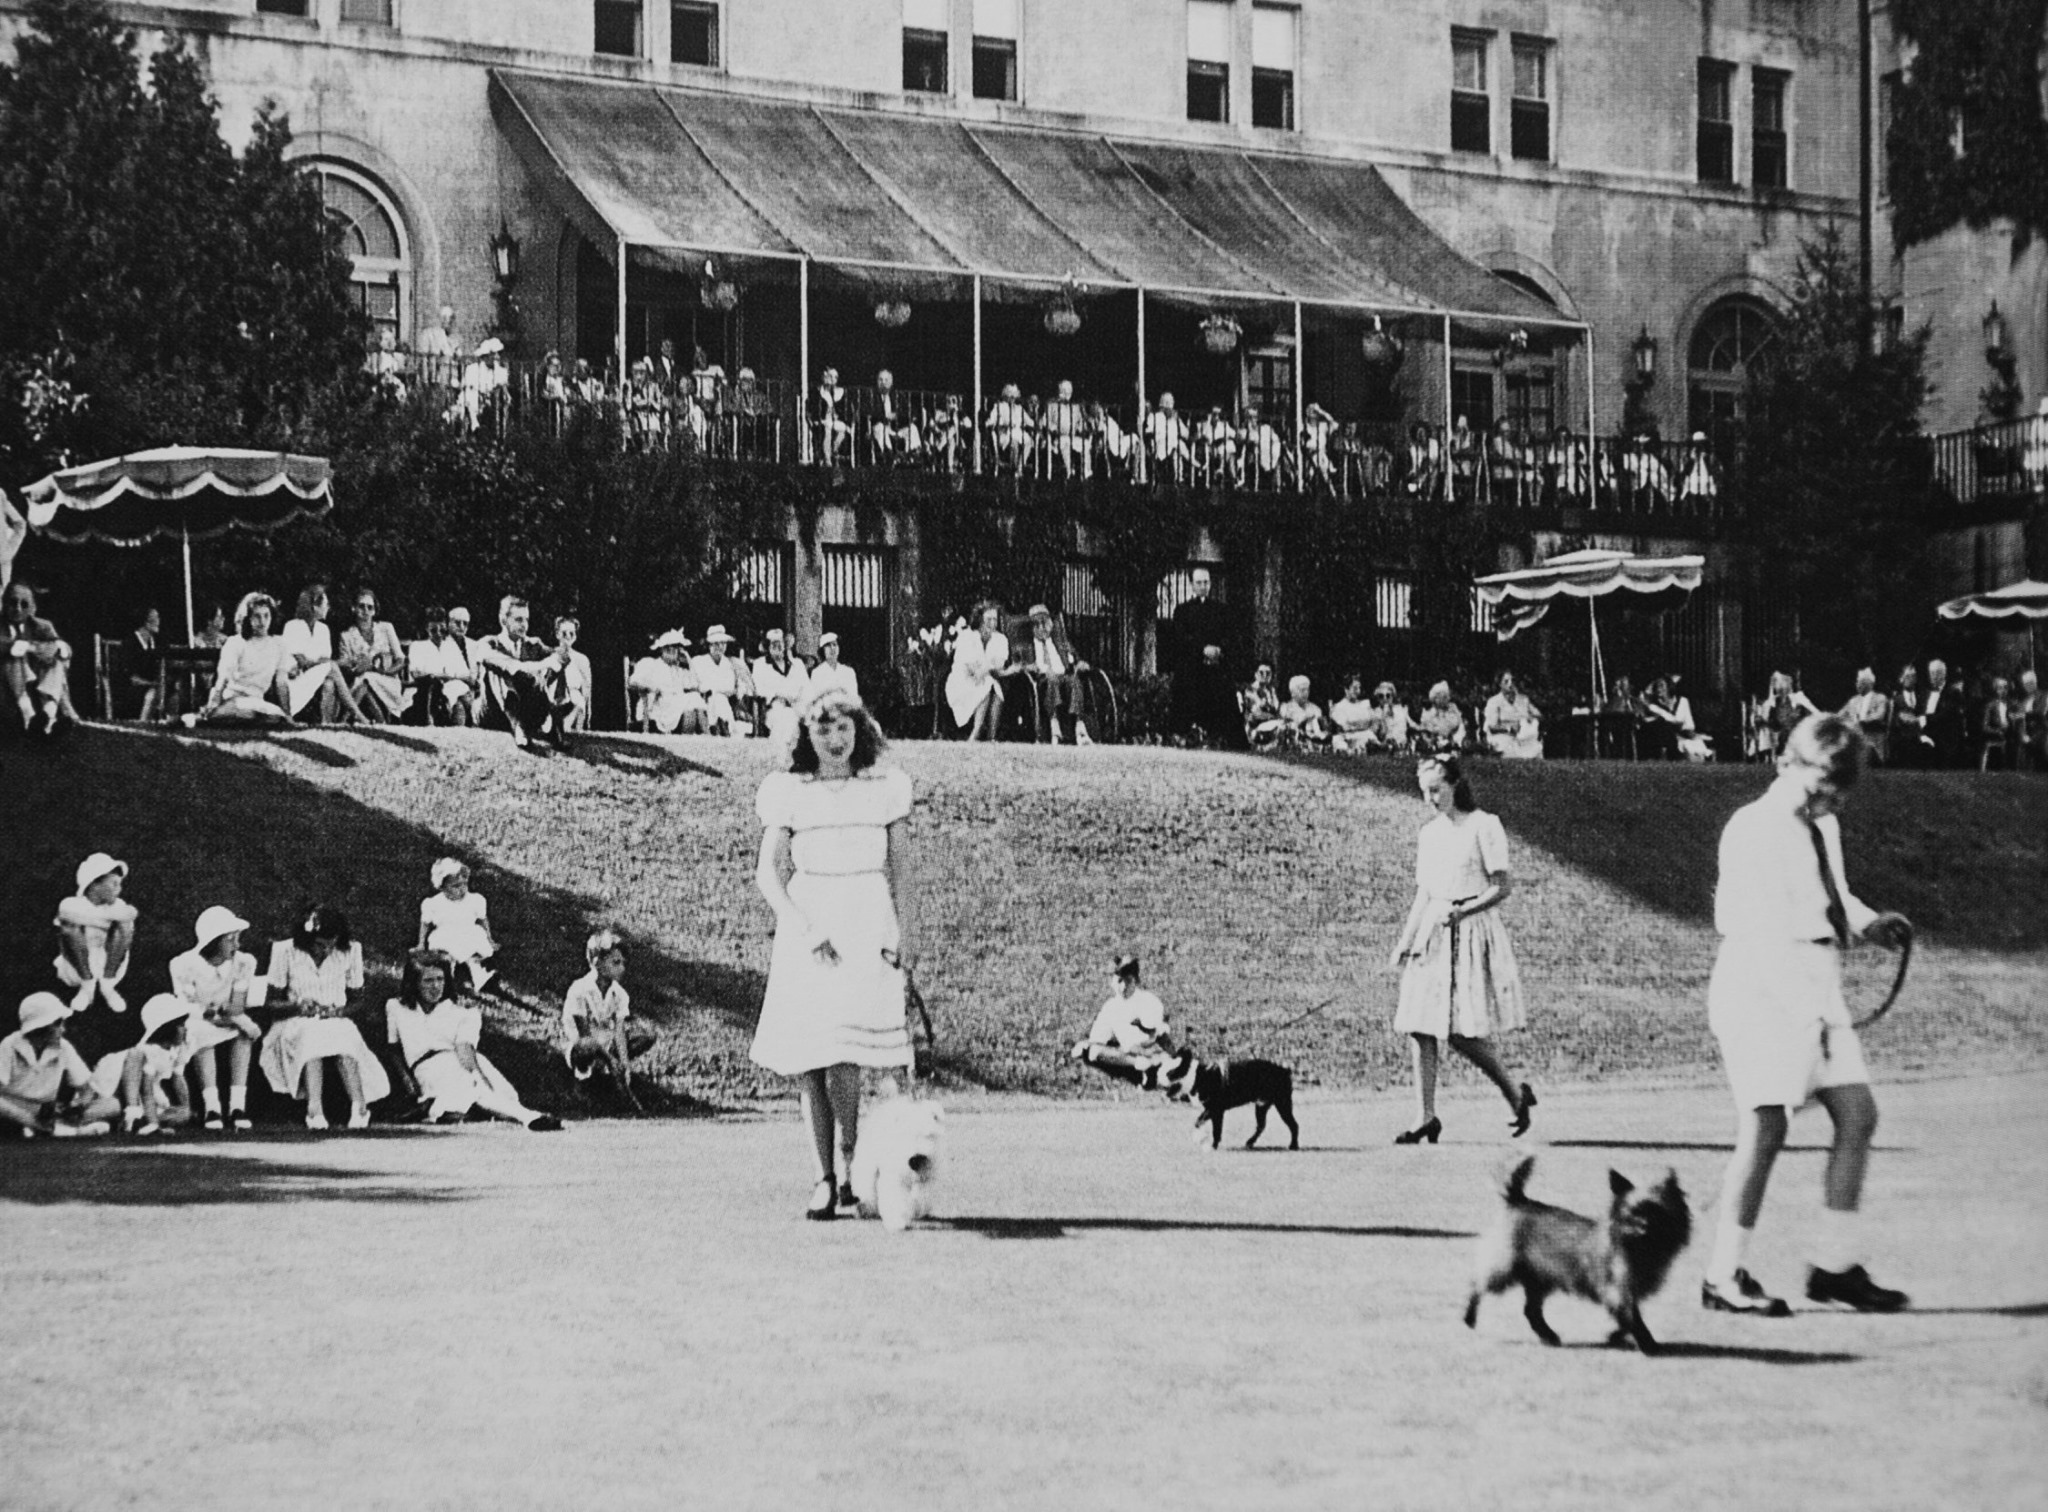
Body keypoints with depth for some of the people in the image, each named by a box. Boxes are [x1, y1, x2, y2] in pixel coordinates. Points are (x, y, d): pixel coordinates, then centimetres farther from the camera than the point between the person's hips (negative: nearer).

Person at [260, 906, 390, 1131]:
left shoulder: (350, 951, 4)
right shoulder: (286, 952, -1)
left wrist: (343, 1010, -12)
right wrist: (296, 1007, -18)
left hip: (337, 1021, 2)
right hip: (297, 1024, -1)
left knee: (346, 1038, -35)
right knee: (311, 1036, -38)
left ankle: (359, 1106, -51)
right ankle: (314, 1107, -53)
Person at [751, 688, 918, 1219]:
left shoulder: (886, 787, 6)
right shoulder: (788, 792, 3)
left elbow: (901, 870, 9)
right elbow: (768, 872, 0)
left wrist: (907, 935, 2)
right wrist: (804, 930, -12)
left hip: (868, 929, -1)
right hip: (807, 930, 1)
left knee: (842, 1054, -15)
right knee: (810, 1064, 0)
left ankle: (851, 1161, -1)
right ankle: (826, 1176, 8)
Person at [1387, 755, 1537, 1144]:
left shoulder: (1483, 826, -5)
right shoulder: (1428, 834, 13)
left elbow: (1503, 886, -9)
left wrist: (1460, 912, -18)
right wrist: (1404, 944, 14)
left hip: (1472, 932, -6)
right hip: (1432, 935, 6)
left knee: (1464, 1034, -10)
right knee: (1420, 1029, -1)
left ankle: (1516, 1094, 11)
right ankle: (1425, 1117, 3)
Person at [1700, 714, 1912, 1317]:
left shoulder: (1825, 828, 16)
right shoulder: (1753, 829, -11)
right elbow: (1738, 921, -18)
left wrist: (1868, 921, 9)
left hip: (1816, 992, 9)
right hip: (1760, 990, -9)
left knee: (1857, 1114, 5)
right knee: (1766, 1127, -11)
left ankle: (1836, 1265, 13)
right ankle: (1724, 1277, -4)